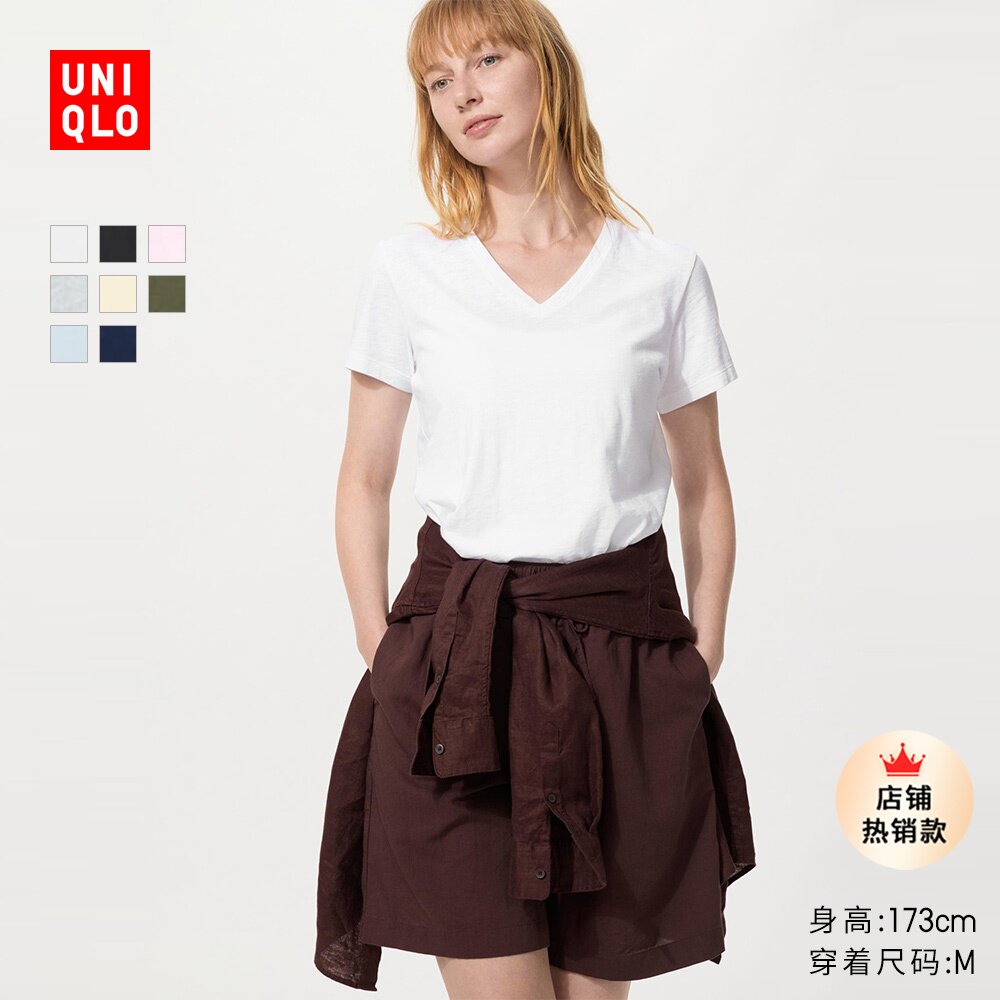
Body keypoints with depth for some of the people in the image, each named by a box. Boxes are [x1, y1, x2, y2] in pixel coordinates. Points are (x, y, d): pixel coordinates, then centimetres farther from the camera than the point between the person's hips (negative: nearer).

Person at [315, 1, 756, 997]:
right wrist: (383, 657, 2)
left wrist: (704, 660, 5)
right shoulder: (410, 269, 4)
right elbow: (365, 479, 8)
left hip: (623, 652, 1)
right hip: (456, 652, 0)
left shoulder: (664, 275, 5)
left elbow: (703, 486, 11)